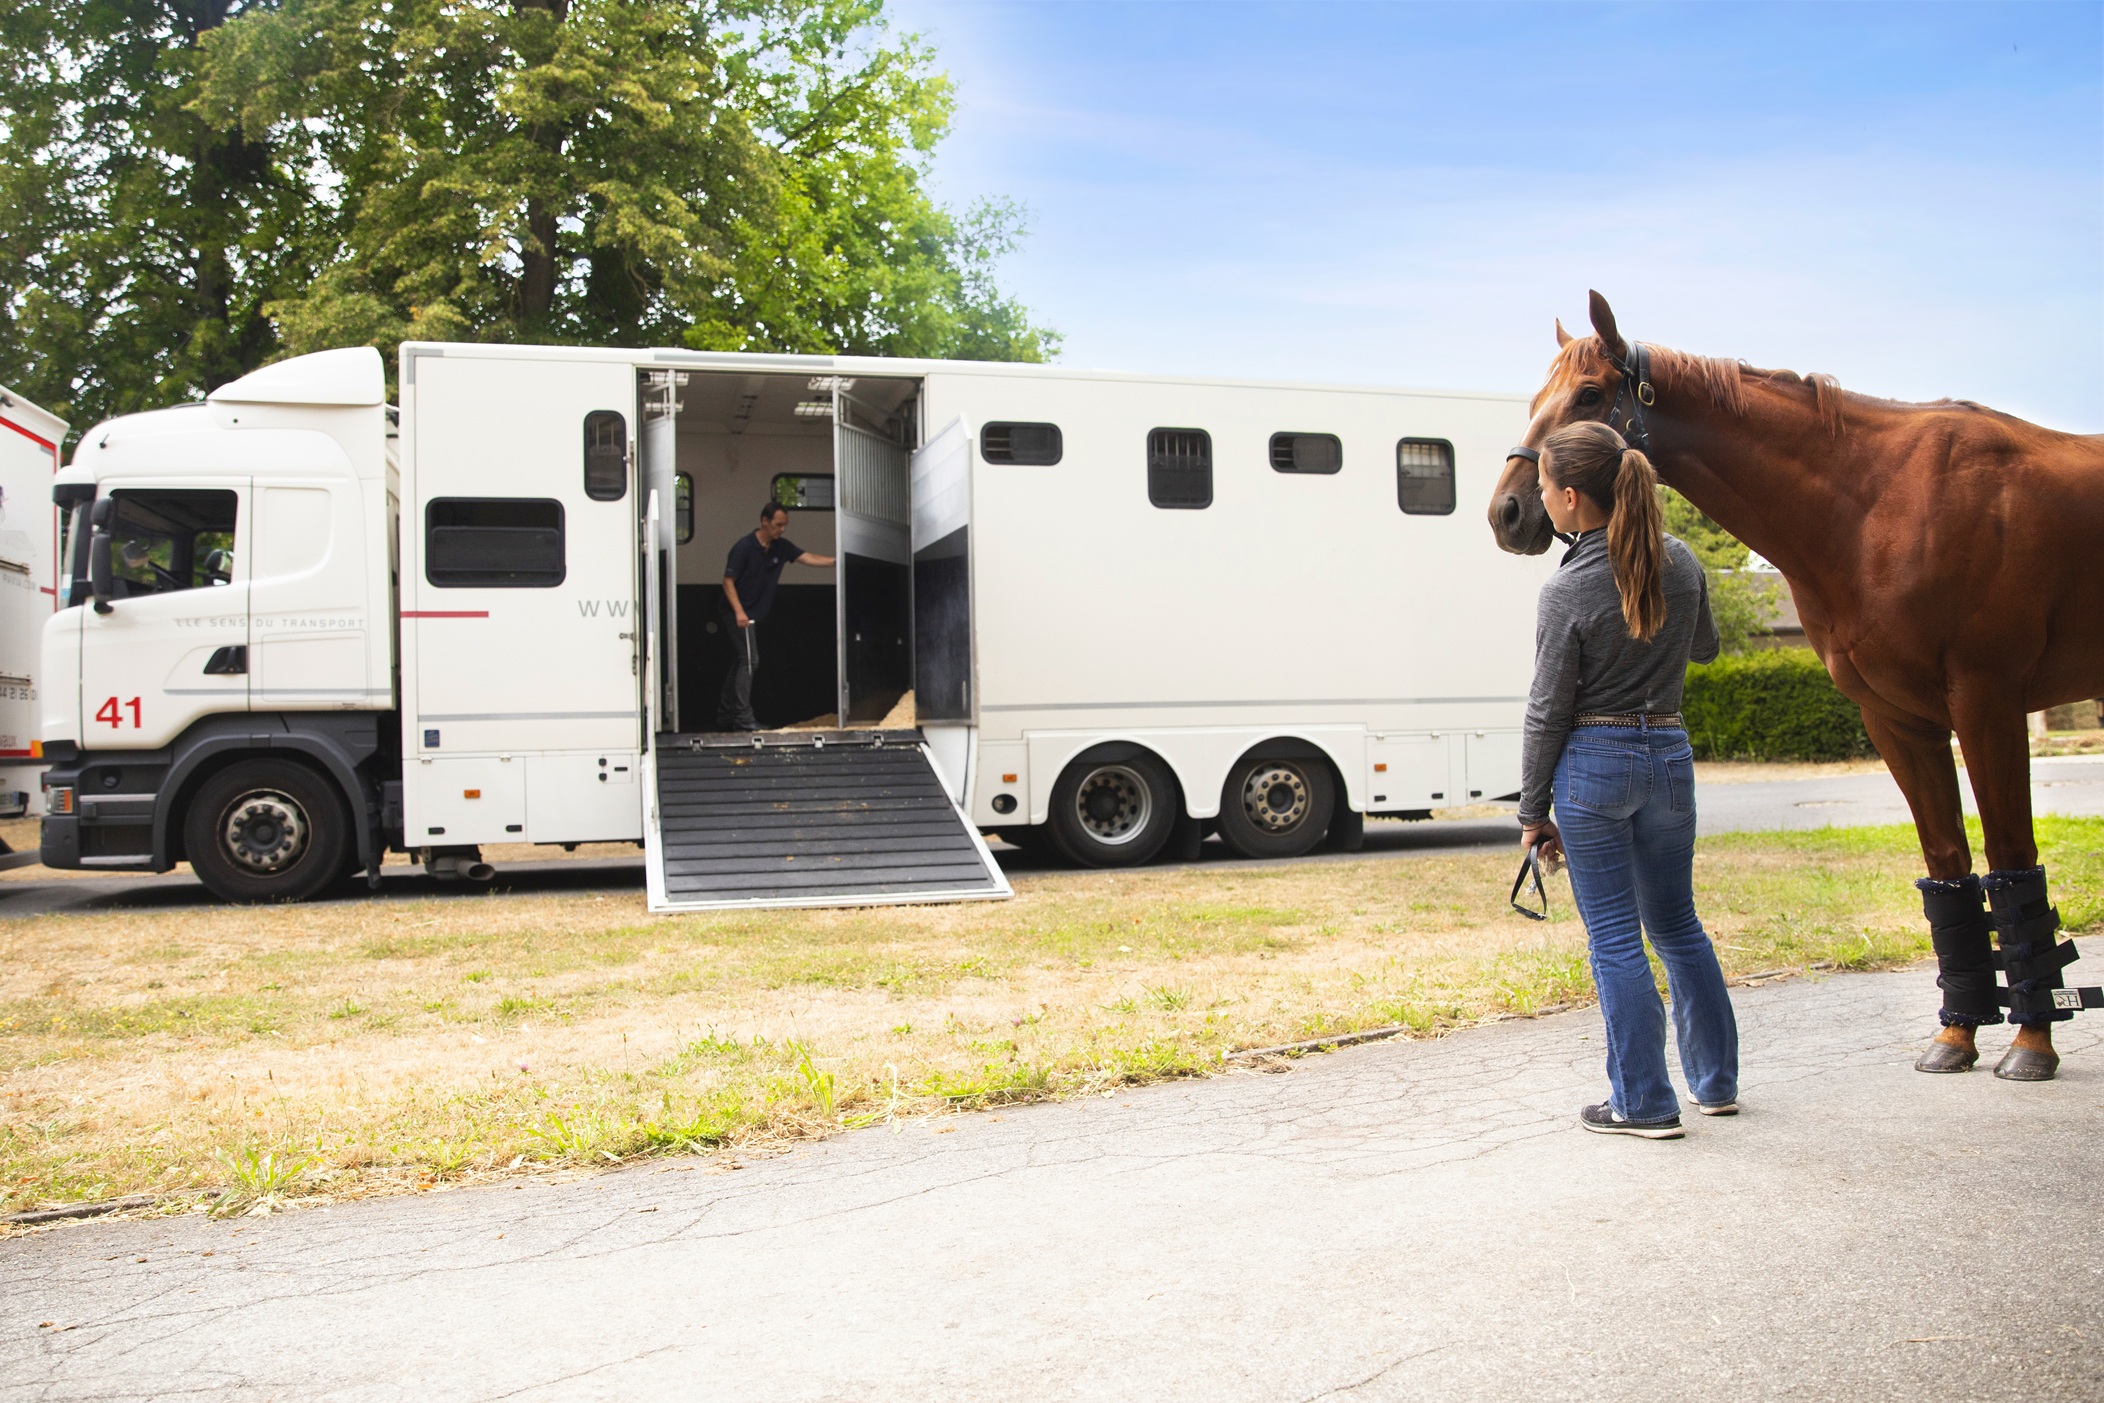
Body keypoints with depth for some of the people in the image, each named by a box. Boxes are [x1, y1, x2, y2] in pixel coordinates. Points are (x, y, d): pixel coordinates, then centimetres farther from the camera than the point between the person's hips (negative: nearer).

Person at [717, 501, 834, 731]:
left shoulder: (781, 547, 3)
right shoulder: (744, 547, -15)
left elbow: (809, 558, -2)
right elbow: (728, 581, -14)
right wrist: (739, 612, -23)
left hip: (755, 615, 8)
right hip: (739, 614, -8)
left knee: (739, 663, 12)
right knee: (749, 661, -12)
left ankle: (724, 716, 21)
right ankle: (743, 718, -10)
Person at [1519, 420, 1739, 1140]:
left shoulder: (1568, 592, -16)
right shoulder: (1681, 562, -1)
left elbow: (1548, 712, -11)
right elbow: (1704, 647, 18)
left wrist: (1533, 810, -2)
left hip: (1593, 764, -6)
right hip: (1669, 755, 6)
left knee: (1614, 940, 5)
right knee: (1677, 925, 20)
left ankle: (1644, 1101, 12)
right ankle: (1716, 1081, 30)